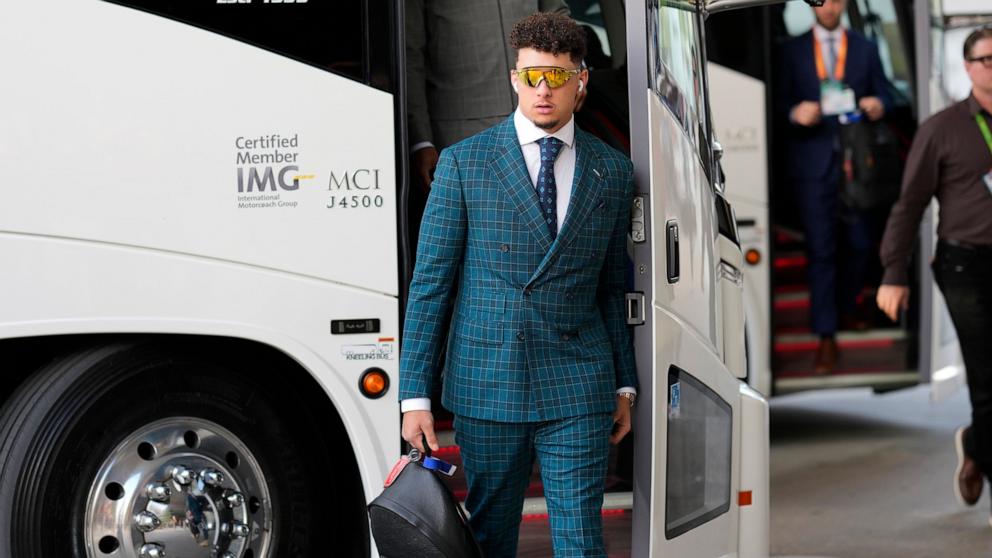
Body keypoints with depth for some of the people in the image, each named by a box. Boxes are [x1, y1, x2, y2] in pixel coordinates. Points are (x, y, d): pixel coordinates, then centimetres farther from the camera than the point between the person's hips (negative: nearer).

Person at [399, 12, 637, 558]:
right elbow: (429, 282, -1)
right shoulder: (463, 163, 0)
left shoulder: (613, 171, 8)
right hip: (487, 386, -1)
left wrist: (624, 385, 12)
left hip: (578, 389, 1)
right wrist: (415, 394, -5)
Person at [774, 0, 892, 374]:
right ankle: (826, 339, -3)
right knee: (820, 250, -5)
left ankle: (846, 309, 35)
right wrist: (795, 114, -17)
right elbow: (780, 103, 4)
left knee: (860, 245, 9)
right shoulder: (792, 52, 7)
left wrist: (878, 105, -12)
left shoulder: (865, 49, 12)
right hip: (813, 163, -2)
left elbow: (882, 94, 10)